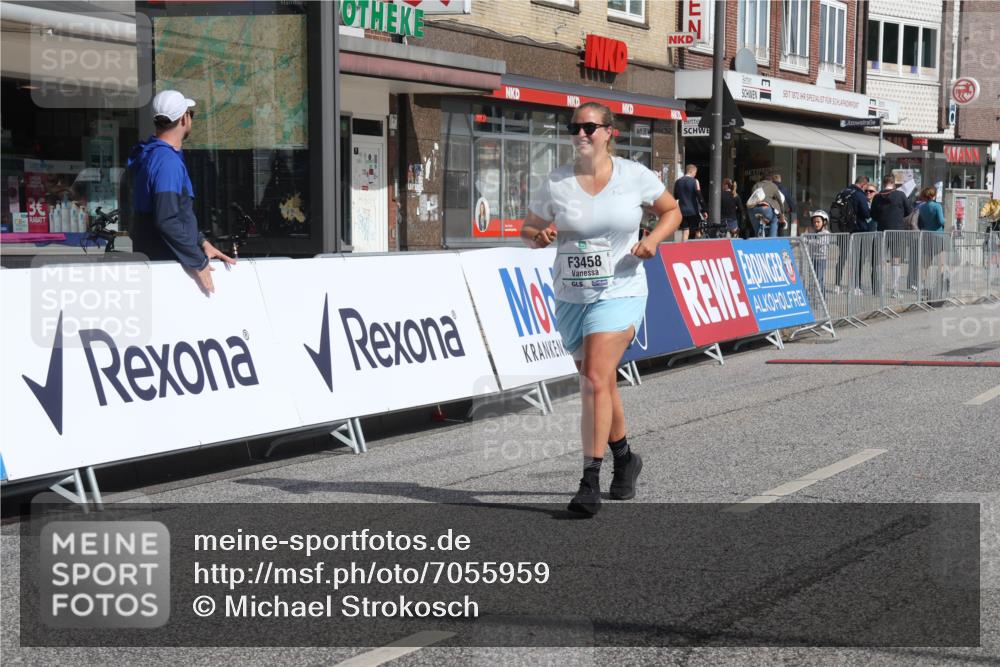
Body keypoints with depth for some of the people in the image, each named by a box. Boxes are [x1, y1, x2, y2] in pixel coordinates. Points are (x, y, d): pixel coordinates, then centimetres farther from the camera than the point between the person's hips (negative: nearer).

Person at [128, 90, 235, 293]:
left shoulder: (152, 155, 16)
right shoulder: (168, 161, -17)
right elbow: (167, 221, -25)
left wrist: (202, 243, 19)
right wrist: (198, 263, -19)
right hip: (163, 261, -10)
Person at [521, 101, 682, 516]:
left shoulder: (634, 176, -3)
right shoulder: (556, 184, -1)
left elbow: (672, 210, 12)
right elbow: (528, 230, 10)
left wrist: (653, 240, -7)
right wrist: (540, 237, -14)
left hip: (619, 293, -3)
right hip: (570, 298, 4)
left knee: (596, 380, -18)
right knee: (600, 384, 15)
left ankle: (591, 482, -16)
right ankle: (624, 458, 40)